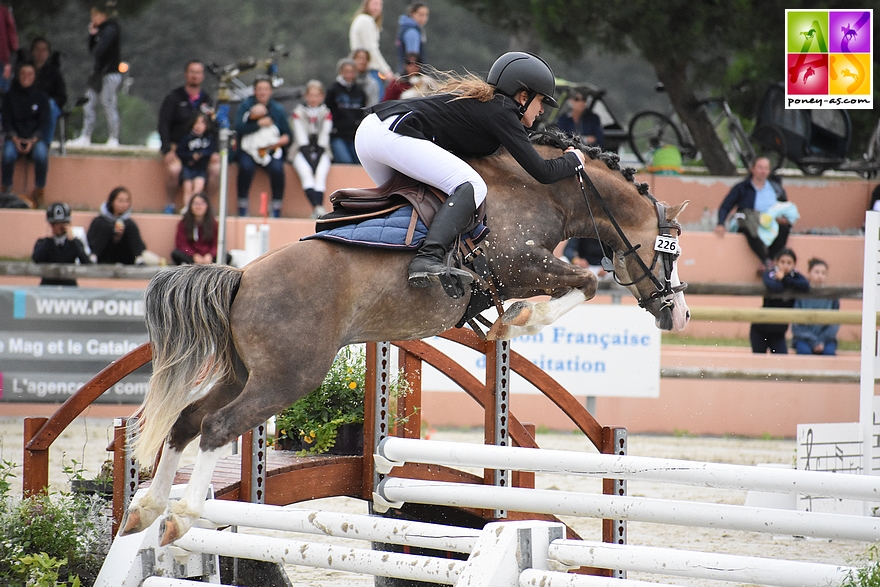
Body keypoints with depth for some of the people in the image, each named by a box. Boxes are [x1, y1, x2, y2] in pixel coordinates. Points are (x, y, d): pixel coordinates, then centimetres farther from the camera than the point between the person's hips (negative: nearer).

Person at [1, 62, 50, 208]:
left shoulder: (40, 96, 4)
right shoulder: (10, 95, 5)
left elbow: (44, 122, 0)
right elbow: (6, 121, 3)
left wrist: (33, 140, -16)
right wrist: (14, 138, -15)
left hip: (35, 137, 0)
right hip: (14, 137, 0)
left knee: (41, 155, -34)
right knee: (8, 154, -34)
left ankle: (38, 193, -17)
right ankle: (6, 190, -17)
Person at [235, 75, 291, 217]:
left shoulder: (278, 109, 11)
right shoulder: (246, 106, 6)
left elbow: (287, 132, 10)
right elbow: (239, 128, -8)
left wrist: (285, 139, -13)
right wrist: (259, 123, -15)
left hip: (272, 149, 1)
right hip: (249, 149, -1)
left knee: (277, 168, -30)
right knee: (246, 167, -33)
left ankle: (276, 209, -19)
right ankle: (242, 207, -20)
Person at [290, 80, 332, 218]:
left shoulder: (326, 113, 5)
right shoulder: (299, 112, 2)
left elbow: (324, 139, -2)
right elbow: (301, 139, -5)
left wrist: (316, 158, -14)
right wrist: (309, 158, -16)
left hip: (321, 152, 1)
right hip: (302, 152, -1)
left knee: (321, 172, -30)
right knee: (306, 172, -31)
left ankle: (319, 206, -45)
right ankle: (316, 207, -47)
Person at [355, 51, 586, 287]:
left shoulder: (482, 99, 25)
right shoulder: (501, 111, -1)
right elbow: (542, 172, -4)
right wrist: (573, 160, 14)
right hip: (394, 135, -10)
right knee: (472, 186, -16)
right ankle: (427, 259, -31)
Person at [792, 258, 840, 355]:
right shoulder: (800, 295, -2)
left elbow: (834, 324, 2)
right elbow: (796, 325, -5)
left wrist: (822, 341, -12)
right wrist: (813, 342, -14)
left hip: (826, 339, 1)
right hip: (803, 339, -1)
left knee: (829, 351, -29)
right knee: (805, 351, -33)